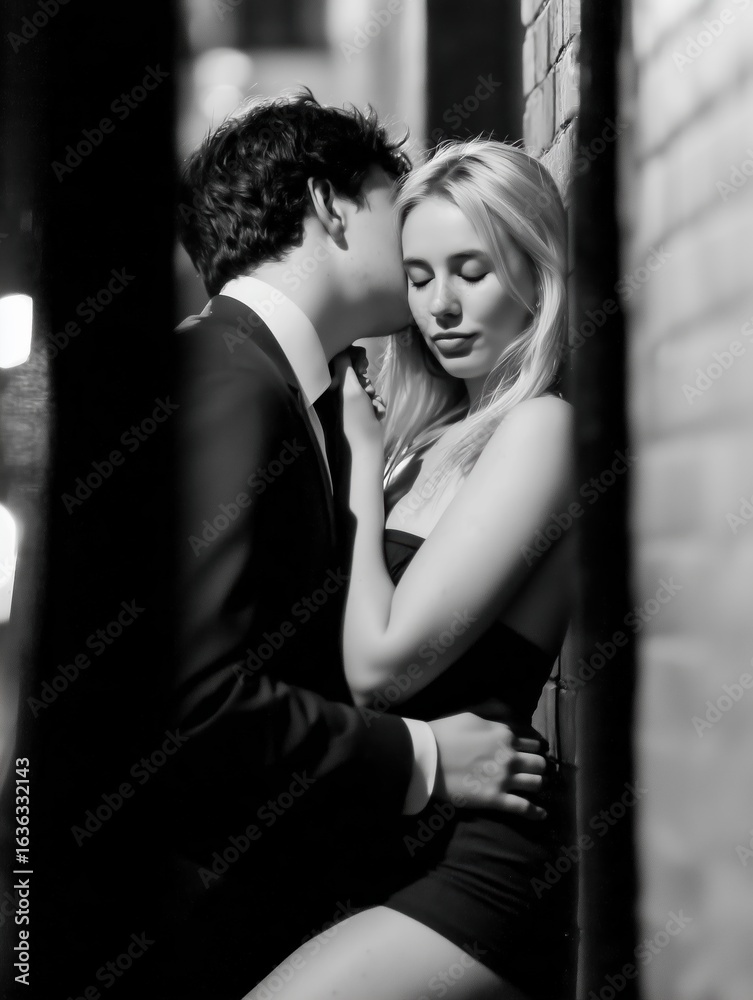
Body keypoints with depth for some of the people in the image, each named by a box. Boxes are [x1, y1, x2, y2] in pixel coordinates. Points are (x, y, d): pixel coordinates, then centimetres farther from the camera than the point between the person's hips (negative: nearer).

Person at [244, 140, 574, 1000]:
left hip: (481, 860, -8)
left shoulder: (541, 424, -10)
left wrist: (363, 457, -4)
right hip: (398, 839, 8)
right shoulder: (438, 435, 15)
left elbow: (383, 662, -15)